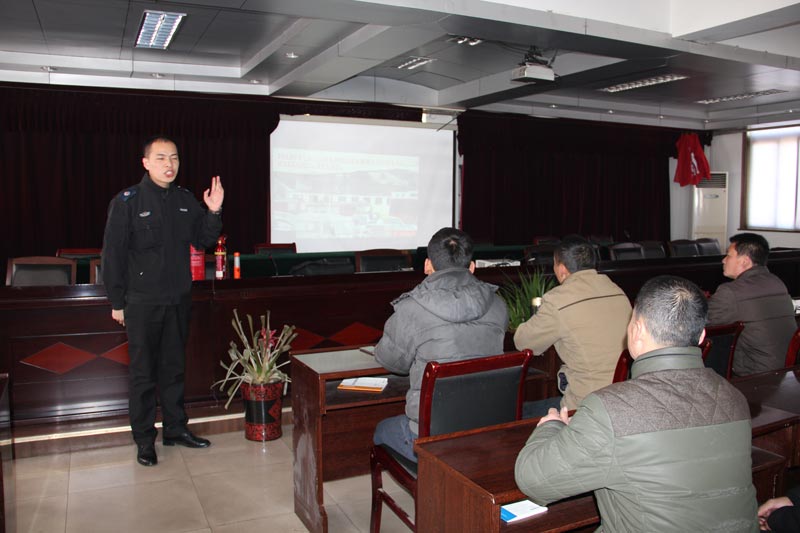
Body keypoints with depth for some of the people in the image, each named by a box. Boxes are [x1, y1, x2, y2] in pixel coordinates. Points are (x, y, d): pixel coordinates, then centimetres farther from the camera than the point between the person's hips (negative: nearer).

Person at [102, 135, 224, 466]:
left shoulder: (185, 200, 6)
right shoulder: (127, 201, -8)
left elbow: (203, 241, 9)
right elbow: (112, 255, -7)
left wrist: (214, 212, -8)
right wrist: (117, 302, -8)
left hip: (178, 300, 5)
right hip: (142, 303, -5)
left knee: (174, 368, 15)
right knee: (143, 374, 5)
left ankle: (175, 429, 28)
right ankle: (144, 440, 17)